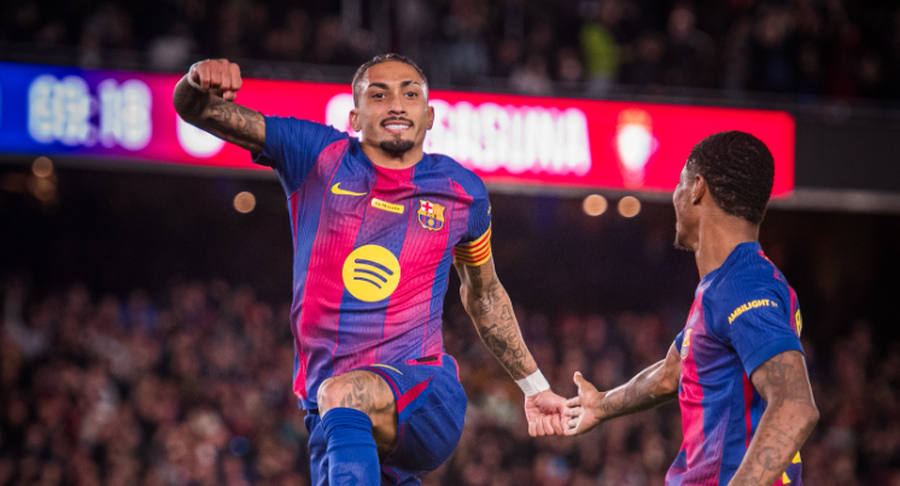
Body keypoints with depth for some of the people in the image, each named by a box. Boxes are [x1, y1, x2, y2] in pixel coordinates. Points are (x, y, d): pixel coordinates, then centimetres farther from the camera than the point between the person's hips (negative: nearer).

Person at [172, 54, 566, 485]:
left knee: (342, 395, -34)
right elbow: (195, 111, 0)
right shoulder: (317, 156, 6)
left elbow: (482, 293, 26)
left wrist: (534, 387, 31)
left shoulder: (461, 191, 9)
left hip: (427, 397, -3)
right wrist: (201, 82, -25)